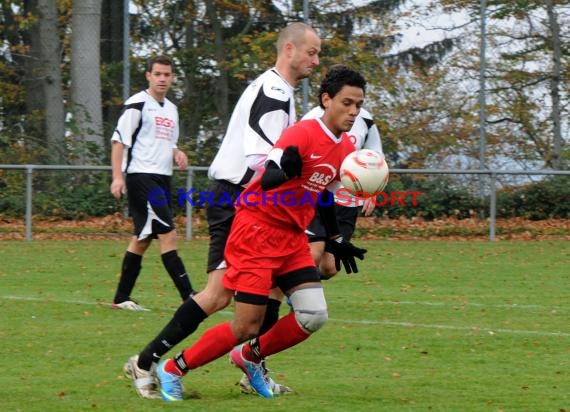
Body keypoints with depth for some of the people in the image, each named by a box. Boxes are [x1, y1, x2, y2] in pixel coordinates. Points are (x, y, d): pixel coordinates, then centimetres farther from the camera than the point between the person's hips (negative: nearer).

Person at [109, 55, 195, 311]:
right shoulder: (137, 104, -7)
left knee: (142, 239, 10)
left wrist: (177, 154, 6)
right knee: (168, 234, -15)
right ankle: (189, 297, -18)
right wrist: (118, 177, -18)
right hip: (141, 177, -9)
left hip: (162, 179, 9)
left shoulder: (171, 109, 18)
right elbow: (118, 140, -10)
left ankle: (121, 298, 17)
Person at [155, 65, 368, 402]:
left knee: (314, 316, -8)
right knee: (247, 326, -11)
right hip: (257, 231, -8)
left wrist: (337, 241, 27)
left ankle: (250, 357, 17)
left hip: (293, 237, 8)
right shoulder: (303, 134, -18)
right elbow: (267, 179, -29)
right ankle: (173, 369, 8)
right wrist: (285, 171, -50)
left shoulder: (346, 150, 7)